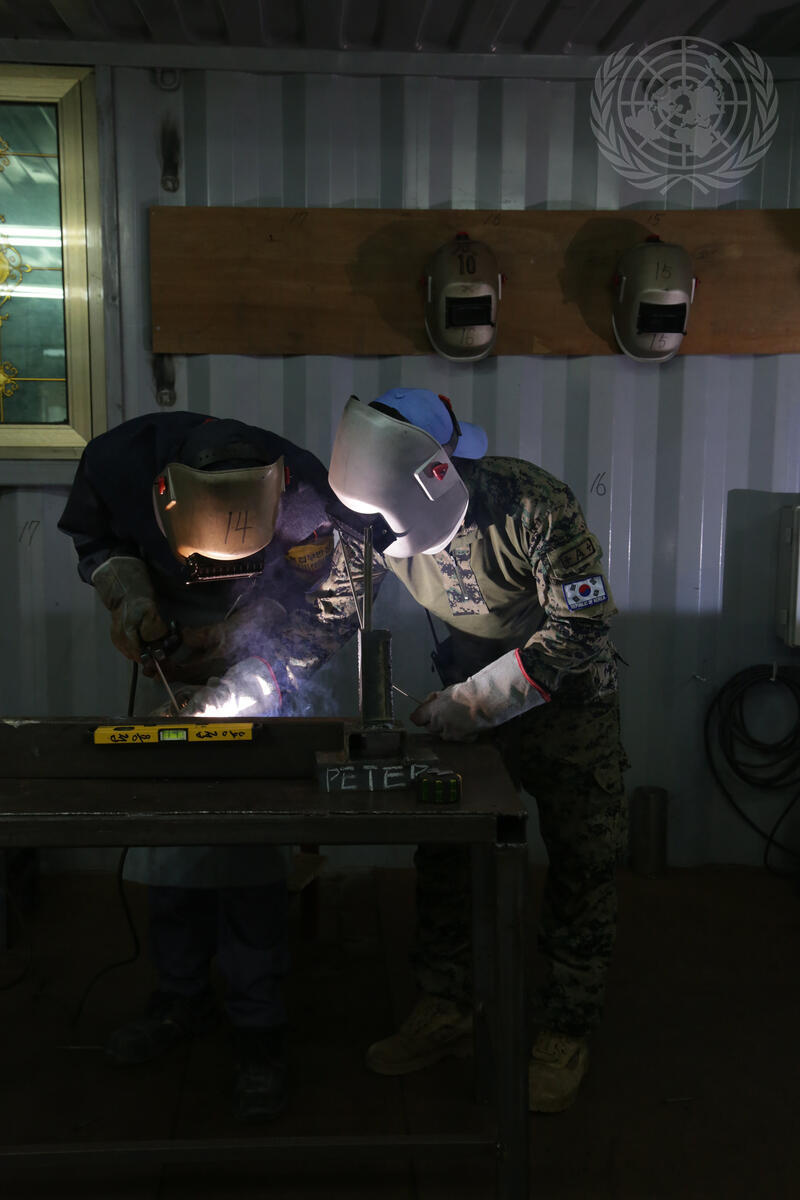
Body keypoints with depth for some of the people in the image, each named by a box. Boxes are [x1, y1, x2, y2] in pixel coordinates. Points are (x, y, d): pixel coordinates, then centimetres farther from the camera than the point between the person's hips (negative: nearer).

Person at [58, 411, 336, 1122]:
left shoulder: (304, 500, -31)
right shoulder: (118, 462, -24)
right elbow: (95, 538, 0)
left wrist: (222, 707, -28)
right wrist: (128, 594, -20)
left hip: (266, 673, -4)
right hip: (176, 666, 4)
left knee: (248, 841, -11)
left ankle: (259, 1026, 4)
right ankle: (182, 998, 27)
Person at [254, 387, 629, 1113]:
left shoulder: (534, 506, -32)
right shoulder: (380, 524, -17)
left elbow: (582, 626, -29)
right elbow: (328, 611, -7)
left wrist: (477, 700, -31)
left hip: (568, 689, -4)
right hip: (467, 688, 5)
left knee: (583, 861, 0)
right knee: (443, 848, 5)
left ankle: (564, 1032, 16)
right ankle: (446, 1011, 21)